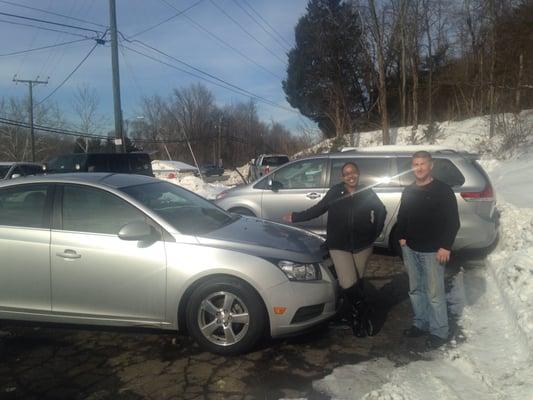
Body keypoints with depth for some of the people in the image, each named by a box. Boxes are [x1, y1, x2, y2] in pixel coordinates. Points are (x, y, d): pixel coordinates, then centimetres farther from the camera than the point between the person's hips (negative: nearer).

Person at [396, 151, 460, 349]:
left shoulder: (442, 190, -8)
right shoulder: (408, 191, 10)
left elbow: (453, 221, -10)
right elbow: (402, 217, 20)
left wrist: (445, 246, -15)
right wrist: (401, 237, 8)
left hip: (433, 251, -6)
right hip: (410, 249, 6)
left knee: (435, 293, -1)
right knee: (415, 289, 15)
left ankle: (439, 331, 12)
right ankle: (420, 323, 30)